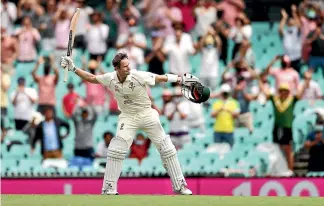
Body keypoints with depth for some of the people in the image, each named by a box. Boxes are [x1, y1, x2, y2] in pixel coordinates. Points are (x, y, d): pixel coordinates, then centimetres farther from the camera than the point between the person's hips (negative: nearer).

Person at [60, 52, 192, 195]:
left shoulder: (139, 76, -20)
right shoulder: (110, 78, -10)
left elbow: (161, 78, -19)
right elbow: (91, 78, 3)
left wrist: (182, 79, -25)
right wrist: (73, 68, -5)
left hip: (147, 114, -2)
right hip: (128, 117, 2)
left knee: (167, 148, -2)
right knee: (115, 151, -11)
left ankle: (179, 186, 8)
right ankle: (109, 190, -4)